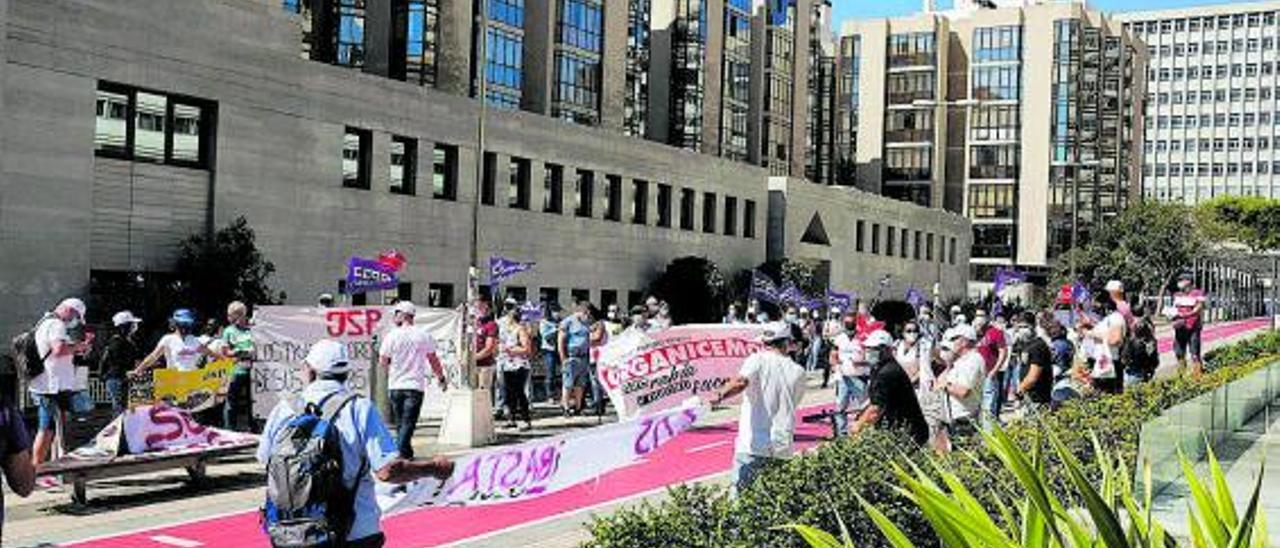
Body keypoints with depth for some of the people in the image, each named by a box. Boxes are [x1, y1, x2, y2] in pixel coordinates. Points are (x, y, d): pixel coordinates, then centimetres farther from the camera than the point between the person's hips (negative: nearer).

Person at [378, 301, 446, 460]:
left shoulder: (392, 336, -3)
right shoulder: (423, 334, 0)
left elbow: (382, 362, 1)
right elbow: (433, 360, 8)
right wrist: (441, 378, 20)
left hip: (395, 386, 1)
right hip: (415, 386, -1)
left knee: (400, 423, 15)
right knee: (408, 422, -4)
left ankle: (407, 452, 20)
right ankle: (401, 451, -18)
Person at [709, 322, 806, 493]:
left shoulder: (757, 360, -2)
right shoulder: (798, 372, 8)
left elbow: (741, 382, -22)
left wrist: (720, 395, -33)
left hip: (753, 444, -3)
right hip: (783, 447, 3)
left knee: (739, 495, -4)